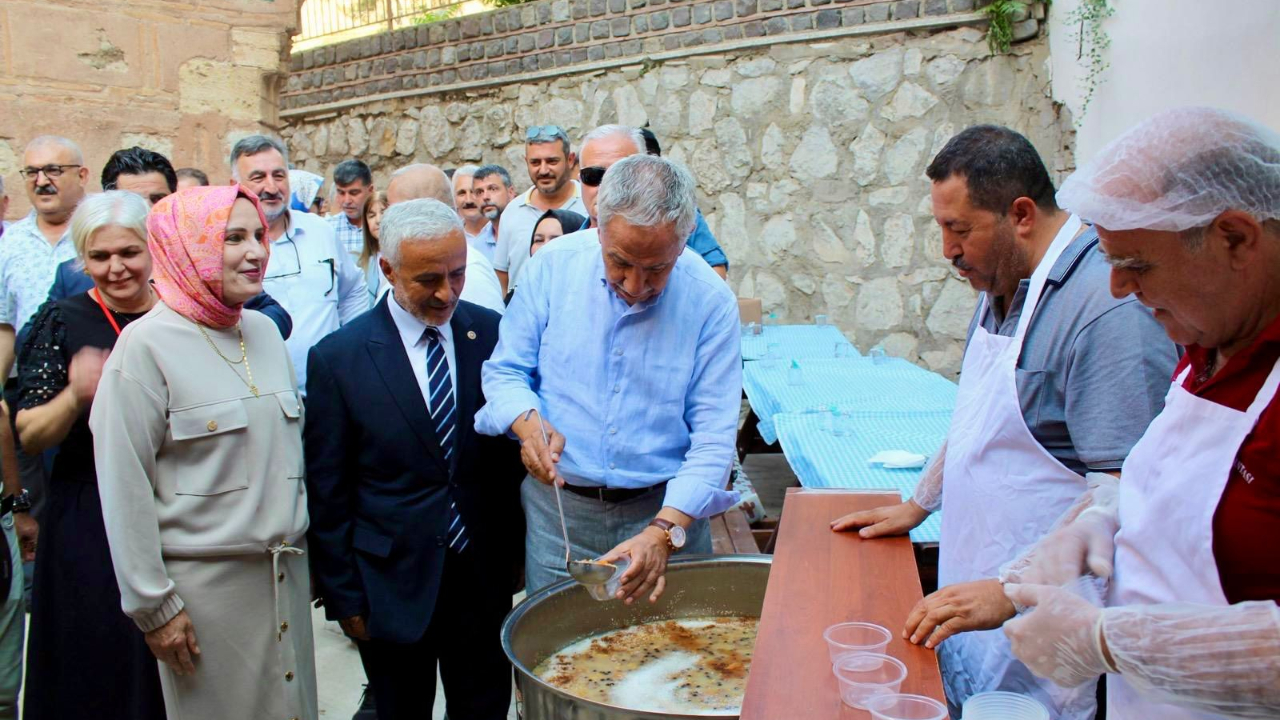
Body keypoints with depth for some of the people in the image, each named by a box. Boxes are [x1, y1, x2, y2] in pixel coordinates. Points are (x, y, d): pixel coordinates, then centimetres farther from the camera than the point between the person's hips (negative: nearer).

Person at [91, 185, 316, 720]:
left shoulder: (265, 331, 6)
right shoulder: (146, 345, -13)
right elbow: (123, 487, -12)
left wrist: (306, 552, 14)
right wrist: (153, 606, -11)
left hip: (286, 571, 6)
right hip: (204, 580, -5)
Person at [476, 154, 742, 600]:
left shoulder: (711, 300, -12)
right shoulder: (554, 265, -8)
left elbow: (713, 438, -12)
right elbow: (505, 370, 1)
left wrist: (664, 532, -24)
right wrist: (529, 423, -21)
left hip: (669, 509, 0)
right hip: (558, 509, 1)